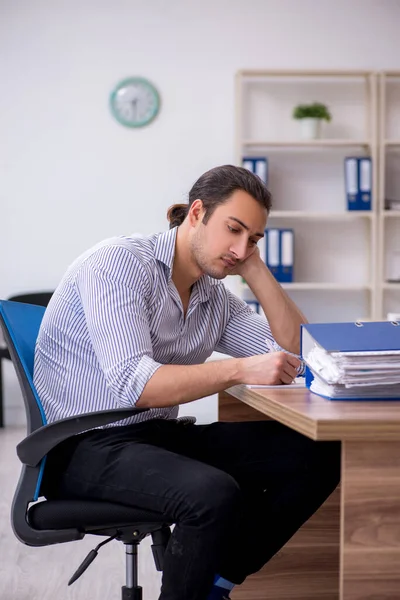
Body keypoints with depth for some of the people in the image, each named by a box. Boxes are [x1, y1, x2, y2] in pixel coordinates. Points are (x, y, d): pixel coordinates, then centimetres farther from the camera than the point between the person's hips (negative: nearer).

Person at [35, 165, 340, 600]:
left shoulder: (215, 298, 10)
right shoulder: (121, 262, -13)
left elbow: (299, 355, 5)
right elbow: (133, 384, -25)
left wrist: (255, 269, 0)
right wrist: (239, 370, -31)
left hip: (158, 434, 8)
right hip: (84, 447, -8)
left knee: (319, 455, -4)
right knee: (213, 492, -35)